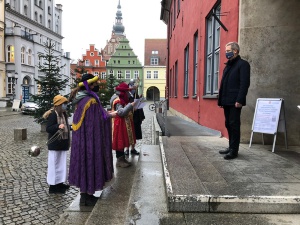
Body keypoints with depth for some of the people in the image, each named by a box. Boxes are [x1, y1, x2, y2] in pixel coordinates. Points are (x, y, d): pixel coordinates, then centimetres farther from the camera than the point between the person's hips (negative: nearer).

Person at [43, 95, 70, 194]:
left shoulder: (63, 114, 9)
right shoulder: (53, 115, -16)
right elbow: (48, 129, -20)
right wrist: (58, 126, -32)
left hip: (62, 144, 8)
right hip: (55, 144, -8)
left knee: (61, 163, 15)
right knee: (54, 164, 1)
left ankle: (59, 183, 28)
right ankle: (53, 186, 12)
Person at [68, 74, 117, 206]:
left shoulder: (80, 100, 8)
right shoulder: (92, 101, -21)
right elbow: (97, 121, -21)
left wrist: (106, 113, 19)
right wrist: (110, 116, -5)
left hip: (81, 139, 10)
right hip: (90, 139, -9)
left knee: (83, 162, 16)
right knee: (90, 163, 2)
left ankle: (84, 194, 29)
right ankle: (87, 197, 15)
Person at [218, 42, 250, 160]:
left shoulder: (243, 64, -3)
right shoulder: (228, 65, 20)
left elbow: (245, 83, -12)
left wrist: (239, 100, -19)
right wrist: (221, 100, 14)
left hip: (235, 101, -8)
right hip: (227, 101, 8)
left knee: (234, 125, -4)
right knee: (228, 124, 12)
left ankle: (234, 150, 3)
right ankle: (231, 147, 23)